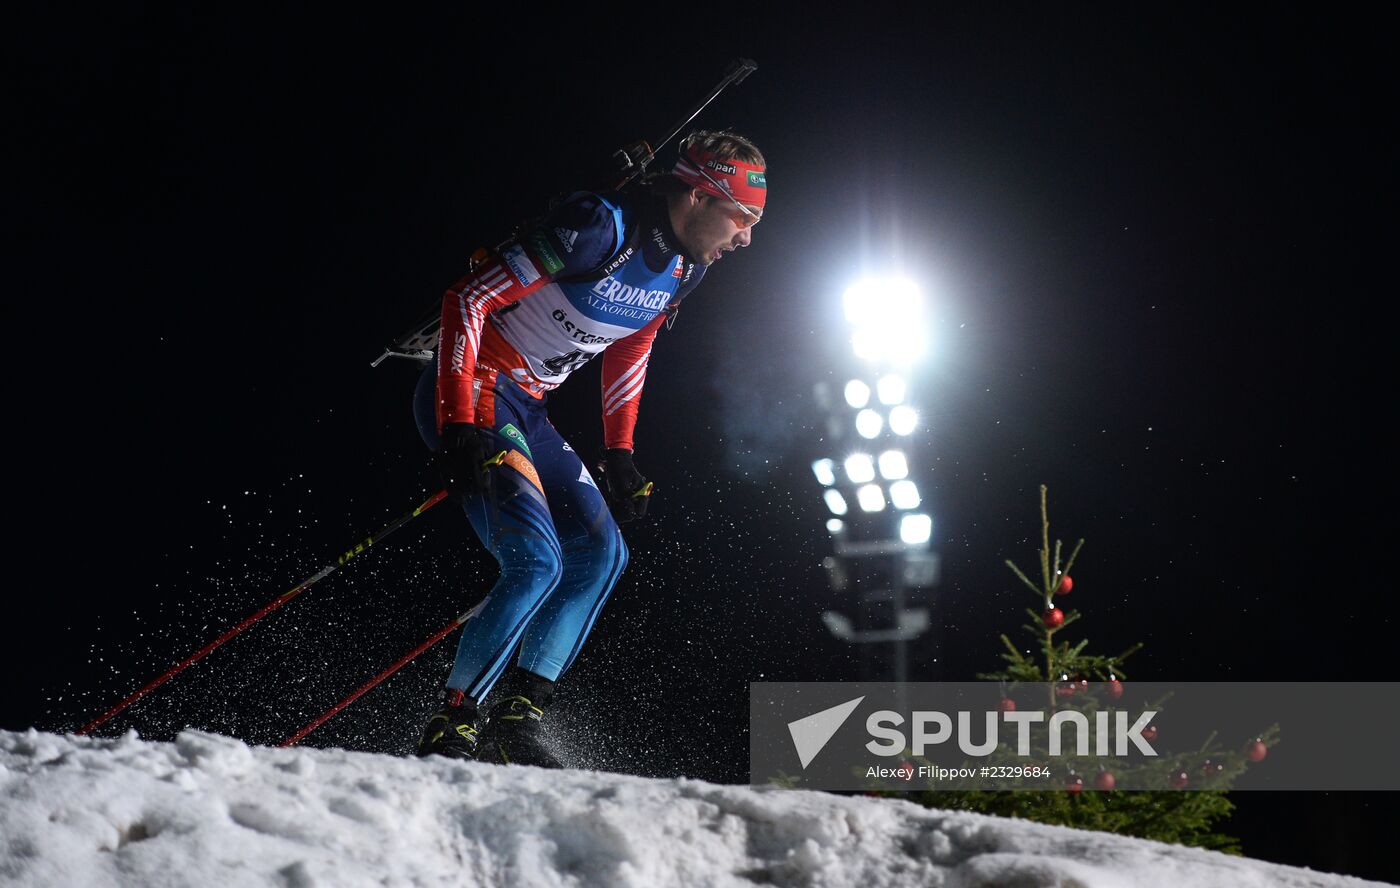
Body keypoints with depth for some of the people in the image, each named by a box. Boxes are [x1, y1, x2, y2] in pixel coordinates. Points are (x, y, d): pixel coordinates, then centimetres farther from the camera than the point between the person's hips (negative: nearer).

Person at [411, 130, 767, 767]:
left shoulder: (684, 269, 4)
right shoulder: (602, 226, -22)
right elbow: (468, 299, -23)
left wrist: (619, 456, 14)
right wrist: (458, 428, -27)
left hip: (525, 412, 9)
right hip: (467, 394, -9)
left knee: (602, 556, 4)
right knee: (538, 563, -20)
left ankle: (515, 721, 4)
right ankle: (447, 736, -10)